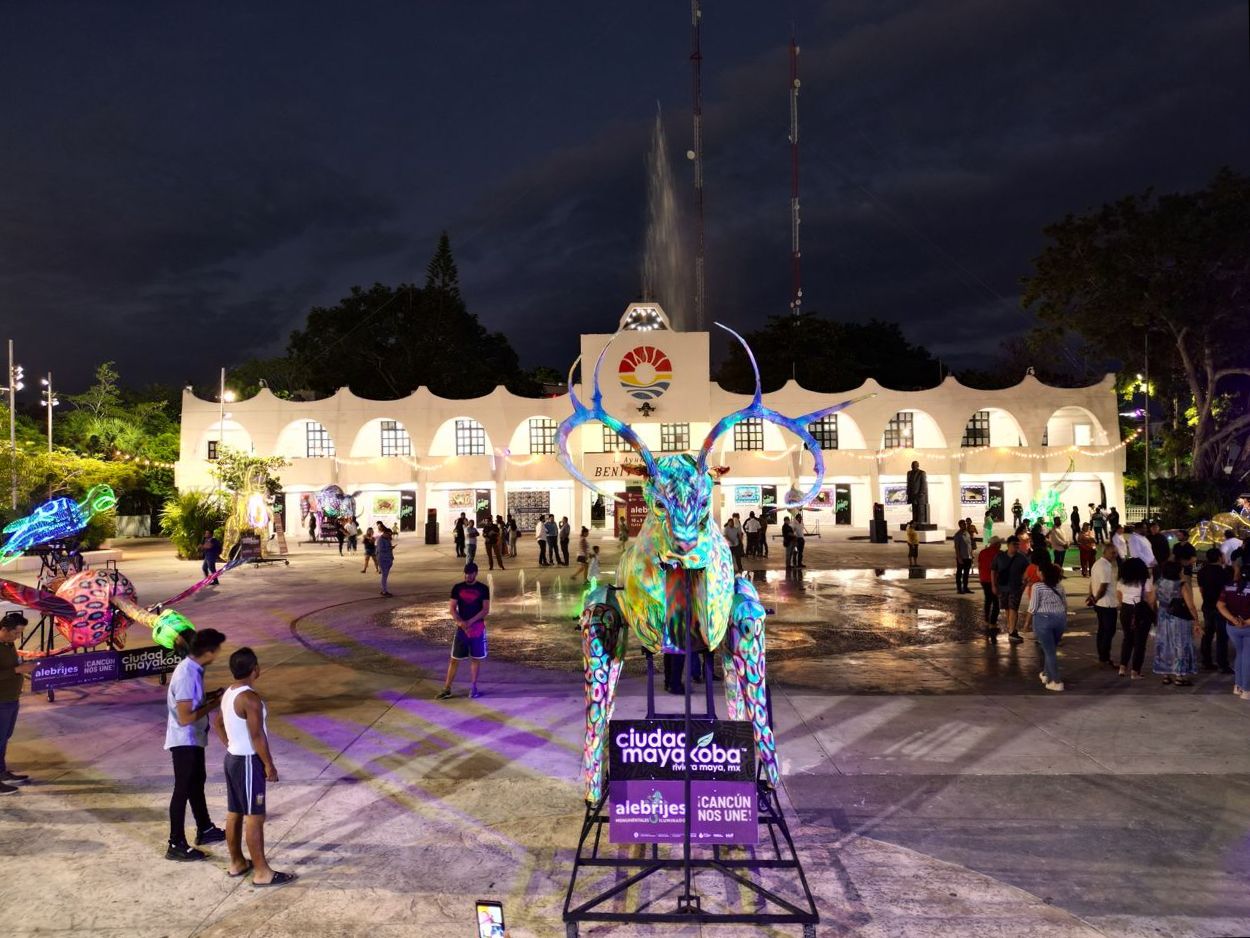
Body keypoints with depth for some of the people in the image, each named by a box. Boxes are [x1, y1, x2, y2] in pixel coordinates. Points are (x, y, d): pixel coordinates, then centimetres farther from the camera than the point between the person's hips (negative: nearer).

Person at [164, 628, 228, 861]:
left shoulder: (193, 669, 2)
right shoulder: (186, 675, -28)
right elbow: (185, 718, -27)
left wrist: (211, 695, 4)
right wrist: (212, 705, -18)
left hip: (193, 739, 10)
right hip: (184, 741, -10)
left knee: (197, 783, 21)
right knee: (183, 790, 0)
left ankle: (205, 830, 36)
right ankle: (176, 845, 11)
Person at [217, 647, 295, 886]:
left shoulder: (228, 693, 5)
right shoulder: (250, 698, -24)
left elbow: (220, 725, 18)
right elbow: (257, 735, -23)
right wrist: (269, 764, -14)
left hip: (232, 758, 10)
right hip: (248, 762, -10)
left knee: (234, 813, 18)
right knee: (254, 817, -2)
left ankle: (237, 863, 31)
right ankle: (262, 872, 5)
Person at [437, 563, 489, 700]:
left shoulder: (483, 589, -2)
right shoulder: (457, 588, 1)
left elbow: (485, 610, -7)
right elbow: (452, 608, -1)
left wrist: (470, 622, -17)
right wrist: (460, 622, -17)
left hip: (478, 628, -1)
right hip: (461, 629, 1)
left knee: (476, 659, 5)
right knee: (454, 659, 3)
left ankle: (473, 688, 15)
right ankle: (447, 688, 9)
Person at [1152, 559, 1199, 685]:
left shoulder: (1159, 584, -1)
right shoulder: (1182, 585, -17)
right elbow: (1191, 606, -17)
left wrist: (1156, 615, 15)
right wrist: (1196, 620, -6)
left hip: (1163, 620, 5)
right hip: (1180, 621, -5)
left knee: (1165, 646, 11)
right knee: (1180, 647, 3)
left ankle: (1166, 675, 17)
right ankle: (1179, 677, 5)